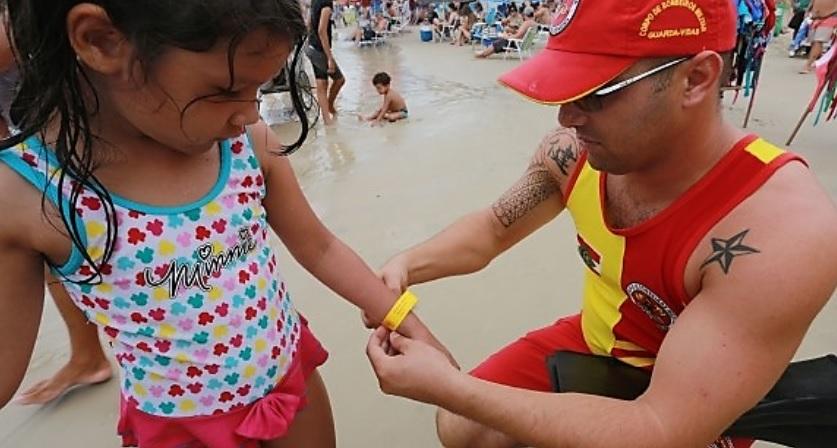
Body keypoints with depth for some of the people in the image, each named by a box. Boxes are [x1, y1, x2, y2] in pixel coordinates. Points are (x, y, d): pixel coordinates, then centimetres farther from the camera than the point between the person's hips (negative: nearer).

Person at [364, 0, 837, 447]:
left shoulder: (785, 226, -34)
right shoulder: (575, 152, -18)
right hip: (592, 343, 4)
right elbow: (491, 229, -1)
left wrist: (450, 388, -37)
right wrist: (407, 265, -20)